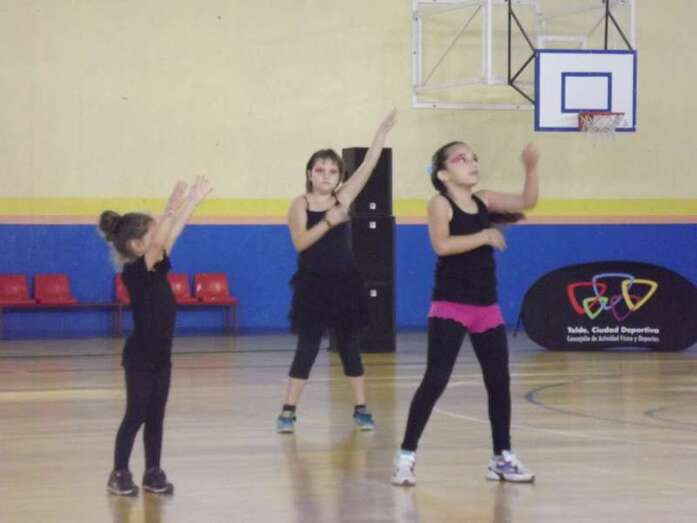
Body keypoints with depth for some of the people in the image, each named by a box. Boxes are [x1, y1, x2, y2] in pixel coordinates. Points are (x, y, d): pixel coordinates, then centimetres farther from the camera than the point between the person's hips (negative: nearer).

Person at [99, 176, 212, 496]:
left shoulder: (157, 268, 5)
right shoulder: (134, 272, -18)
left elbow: (173, 234, 5)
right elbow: (159, 242, -32)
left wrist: (193, 201, -1)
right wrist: (172, 207, -34)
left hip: (160, 354, 8)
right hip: (139, 356, -8)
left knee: (156, 415, 10)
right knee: (136, 415, -2)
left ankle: (153, 473, 16)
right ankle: (119, 474, 6)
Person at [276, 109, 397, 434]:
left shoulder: (343, 198, 3)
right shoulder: (300, 204, -5)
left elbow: (367, 167, -6)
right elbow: (300, 242, -17)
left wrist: (383, 132, -13)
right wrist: (328, 222, -26)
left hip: (344, 283, 3)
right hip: (312, 285, -3)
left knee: (349, 346, 7)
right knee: (307, 348, -3)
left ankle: (361, 409, 11)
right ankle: (288, 411, 2)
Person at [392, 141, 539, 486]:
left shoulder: (484, 201, 8)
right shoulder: (440, 204, -9)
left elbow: (526, 202, 5)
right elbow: (442, 245, -23)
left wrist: (531, 168, -9)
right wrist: (484, 237, -19)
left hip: (486, 307, 6)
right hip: (450, 307, -6)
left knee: (499, 381, 9)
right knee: (435, 381, -11)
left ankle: (502, 457, 20)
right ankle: (406, 456, -7)